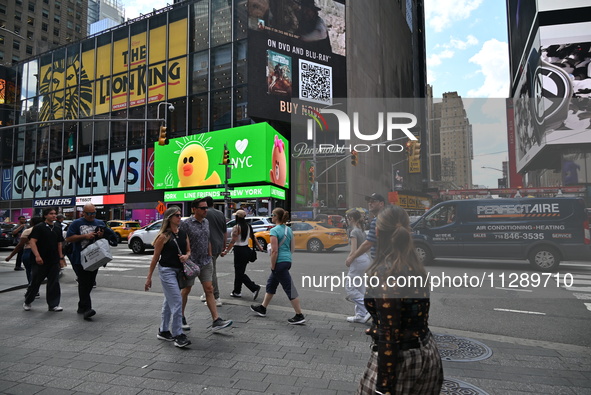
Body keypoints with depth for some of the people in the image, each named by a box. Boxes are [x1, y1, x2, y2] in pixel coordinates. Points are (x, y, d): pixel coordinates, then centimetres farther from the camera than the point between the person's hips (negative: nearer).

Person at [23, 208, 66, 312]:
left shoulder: (57, 229, 12)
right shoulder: (39, 227, -5)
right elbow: (32, 242, -12)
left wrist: (61, 258, 11)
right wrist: (37, 256, -22)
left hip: (54, 261, 4)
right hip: (41, 261, -4)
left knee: (54, 283, 3)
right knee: (35, 282, 8)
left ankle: (53, 304, 9)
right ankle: (27, 302, 28)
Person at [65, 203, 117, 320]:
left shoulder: (100, 223, 13)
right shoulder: (76, 224, 1)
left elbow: (110, 236, 16)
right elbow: (68, 238, -6)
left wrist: (102, 235, -6)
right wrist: (85, 236, -15)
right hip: (80, 259, -4)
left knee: (90, 283, 11)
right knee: (84, 283, -9)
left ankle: (81, 307, 26)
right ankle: (86, 308, -9)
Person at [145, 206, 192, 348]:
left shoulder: (183, 233, 8)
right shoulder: (163, 236, -9)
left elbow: (188, 250, 14)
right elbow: (155, 257, -5)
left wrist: (186, 256, -10)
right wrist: (149, 277, -2)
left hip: (179, 270, 7)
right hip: (166, 270, -7)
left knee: (169, 302, 17)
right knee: (177, 301, -10)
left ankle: (163, 331, 30)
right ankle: (178, 335, -3)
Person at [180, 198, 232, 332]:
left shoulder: (206, 222, 8)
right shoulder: (186, 224, -13)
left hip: (205, 262, 5)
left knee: (209, 289, 1)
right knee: (186, 290, 10)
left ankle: (216, 321, 0)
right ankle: (181, 318, 28)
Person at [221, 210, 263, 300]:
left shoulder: (236, 227, -14)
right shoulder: (248, 226, 8)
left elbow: (233, 241, -19)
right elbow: (253, 238, 14)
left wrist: (226, 251, -18)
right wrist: (259, 246, 25)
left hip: (239, 250, -8)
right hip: (246, 249, 8)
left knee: (240, 273, -2)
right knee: (239, 272, 16)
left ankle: (254, 288, -12)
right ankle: (237, 291, 22)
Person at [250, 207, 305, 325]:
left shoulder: (274, 230, -15)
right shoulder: (288, 229, 9)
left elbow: (274, 251, -19)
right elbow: (293, 248, 13)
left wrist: (273, 267, -12)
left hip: (280, 262, -9)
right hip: (287, 261, 9)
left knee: (289, 289, -3)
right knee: (271, 284, 22)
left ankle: (299, 316, 4)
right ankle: (262, 308, 36)